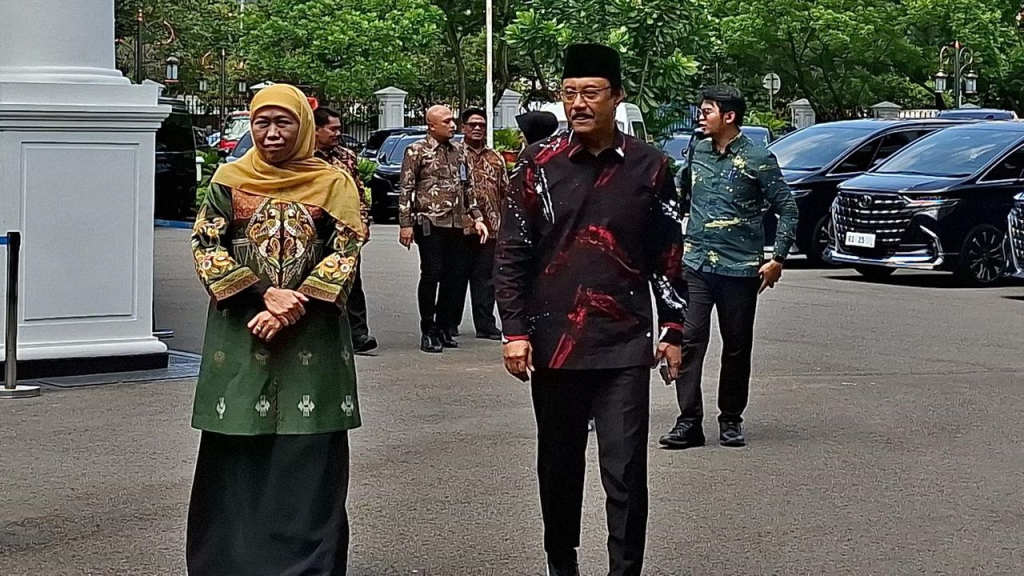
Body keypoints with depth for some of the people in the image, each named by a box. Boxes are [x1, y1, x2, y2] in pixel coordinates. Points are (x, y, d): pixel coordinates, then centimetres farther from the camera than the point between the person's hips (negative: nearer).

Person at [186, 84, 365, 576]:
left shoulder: (333, 184, 4)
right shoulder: (230, 180, 7)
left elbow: (345, 254, -4)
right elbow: (206, 246, -1)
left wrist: (293, 309, -15)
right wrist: (264, 294, -14)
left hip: (312, 338, -1)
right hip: (239, 333, 1)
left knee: (309, 458, -1)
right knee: (237, 454, 2)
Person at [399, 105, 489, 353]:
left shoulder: (459, 151, 15)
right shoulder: (417, 151, -2)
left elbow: (468, 188, 21)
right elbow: (406, 189, -4)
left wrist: (476, 217, 14)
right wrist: (406, 224, -10)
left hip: (456, 224, 6)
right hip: (430, 223, -6)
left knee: (456, 277, 6)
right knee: (431, 276, -5)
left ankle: (444, 328, 17)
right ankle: (428, 332, 4)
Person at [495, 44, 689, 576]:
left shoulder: (649, 166, 2)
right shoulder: (539, 164, 1)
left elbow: (668, 257, 7)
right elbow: (511, 254, 2)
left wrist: (672, 330, 4)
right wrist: (515, 331, -5)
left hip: (624, 349, -1)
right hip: (552, 345, 1)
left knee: (625, 473, -4)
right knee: (558, 467, 14)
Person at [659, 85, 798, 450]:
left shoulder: (757, 159, -4)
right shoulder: (696, 154, 9)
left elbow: (787, 209, -2)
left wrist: (778, 259, -7)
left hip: (740, 269, -3)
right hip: (696, 265, 3)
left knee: (737, 347, 6)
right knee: (689, 340, -7)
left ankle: (731, 420, 19)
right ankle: (689, 421, -4)